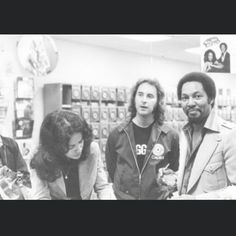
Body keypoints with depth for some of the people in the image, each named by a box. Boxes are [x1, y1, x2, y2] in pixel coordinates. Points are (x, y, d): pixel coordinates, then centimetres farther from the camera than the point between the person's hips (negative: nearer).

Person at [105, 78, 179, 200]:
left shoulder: (170, 136, -8)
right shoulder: (116, 134, -7)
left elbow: (175, 169, 6)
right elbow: (111, 168, 3)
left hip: (159, 196, 0)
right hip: (123, 196, 0)